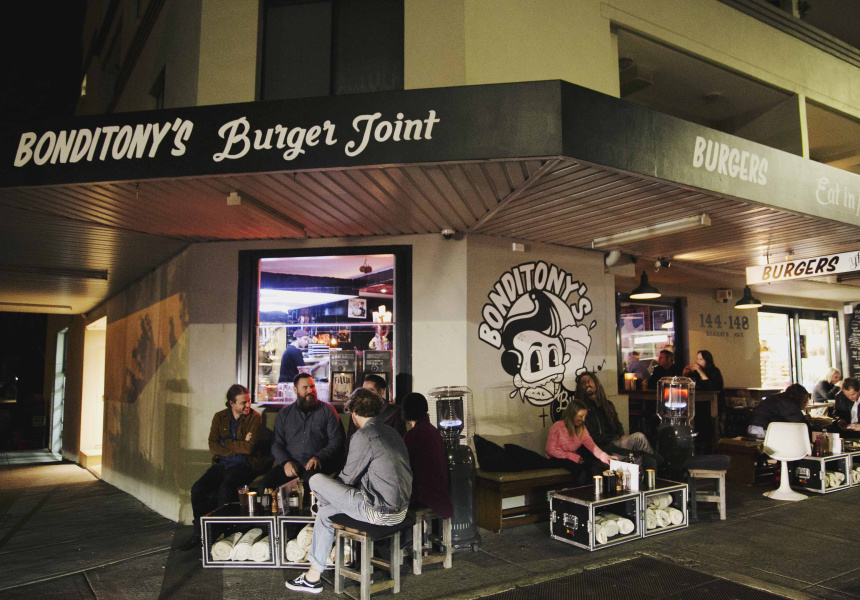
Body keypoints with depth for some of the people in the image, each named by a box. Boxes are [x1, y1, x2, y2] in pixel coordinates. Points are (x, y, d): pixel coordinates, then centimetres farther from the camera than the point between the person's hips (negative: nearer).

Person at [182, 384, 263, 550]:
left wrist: (226, 442, -6)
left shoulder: (254, 418, -4)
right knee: (198, 488, -16)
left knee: (226, 487, -32)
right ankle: (199, 532, 2)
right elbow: (213, 446, -2)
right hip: (222, 464, 5)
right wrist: (239, 446, -11)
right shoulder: (220, 417, 8)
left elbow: (249, 447, -15)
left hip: (243, 465, -5)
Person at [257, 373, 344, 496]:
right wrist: (285, 462, -8)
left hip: (316, 466, -2)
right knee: (264, 487, -25)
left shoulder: (327, 410, 11)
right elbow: (276, 443, 13)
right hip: (290, 465, 2)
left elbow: (336, 440, 4)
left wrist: (319, 457, -13)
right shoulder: (284, 413, 18)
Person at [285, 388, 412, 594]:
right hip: (400, 508, 10)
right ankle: (313, 577, 28)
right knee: (324, 514, 19)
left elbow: (348, 478, -8)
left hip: (380, 511, -10)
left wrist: (329, 485, 16)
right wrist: (332, 488, 26)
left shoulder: (364, 435, -15)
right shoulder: (391, 432, 14)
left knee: (314, 479, -2)